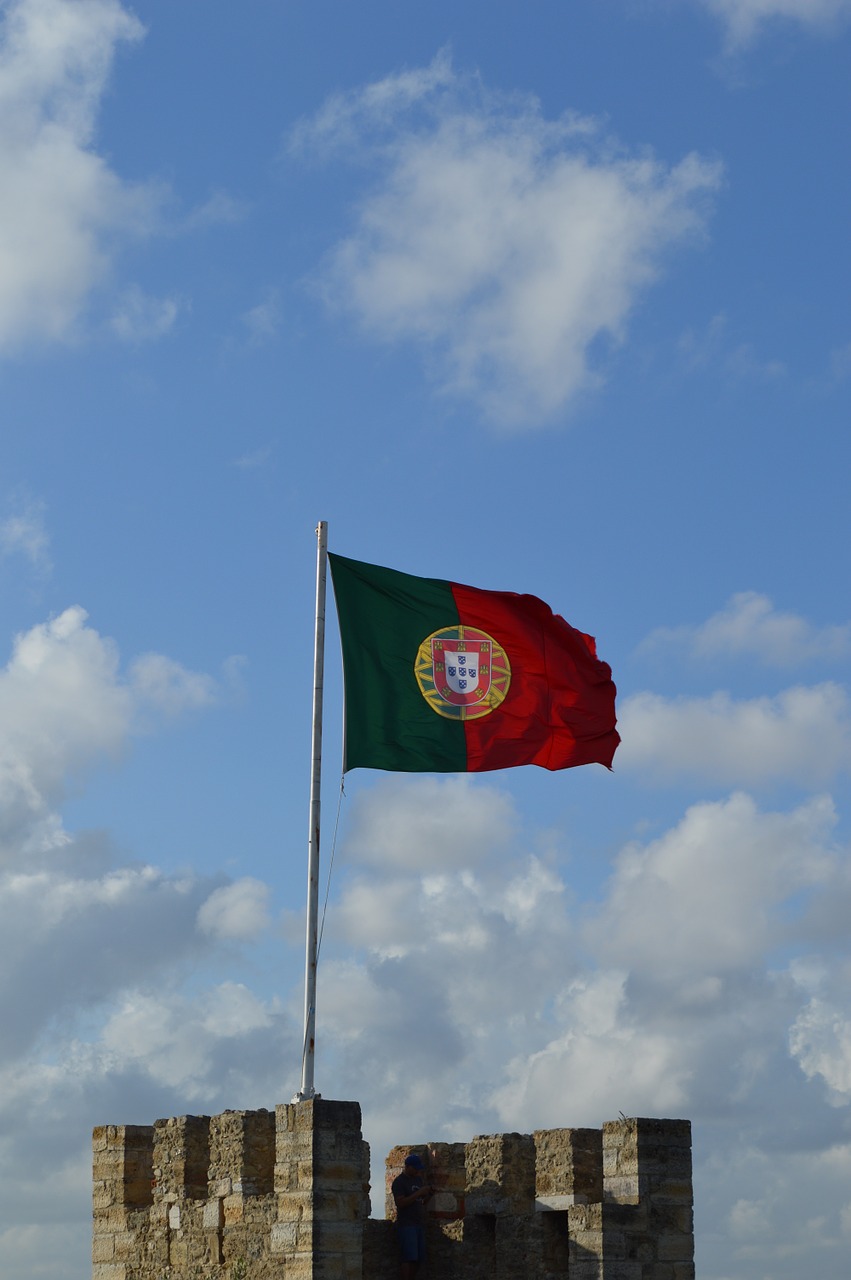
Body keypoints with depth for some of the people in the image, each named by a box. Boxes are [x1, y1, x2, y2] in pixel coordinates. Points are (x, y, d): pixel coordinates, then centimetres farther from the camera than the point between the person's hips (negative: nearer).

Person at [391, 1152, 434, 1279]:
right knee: (409, 1258, -14)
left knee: (418, 1259, 2)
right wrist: (418, 1193, -20)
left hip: (419, 1224, 7)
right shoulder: (399, 1182, -5)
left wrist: (430, 1194, 1)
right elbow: (400, 1203, -15)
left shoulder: (419, 1179, 17)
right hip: (406, 1225, -7)